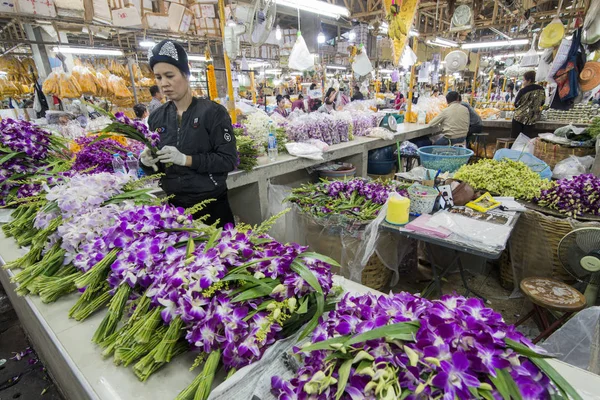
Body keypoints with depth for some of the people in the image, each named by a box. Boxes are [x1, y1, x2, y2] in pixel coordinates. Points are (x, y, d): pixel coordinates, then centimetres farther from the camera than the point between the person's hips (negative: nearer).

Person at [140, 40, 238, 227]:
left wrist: (186, 159, -23)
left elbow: (229, 160, -15)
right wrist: (147, 161, -10)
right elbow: (157, 166, 12)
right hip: (175, 205, 5)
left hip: (211, 204, -4)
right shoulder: (156, 117, 5)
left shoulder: (213, 112, -10)